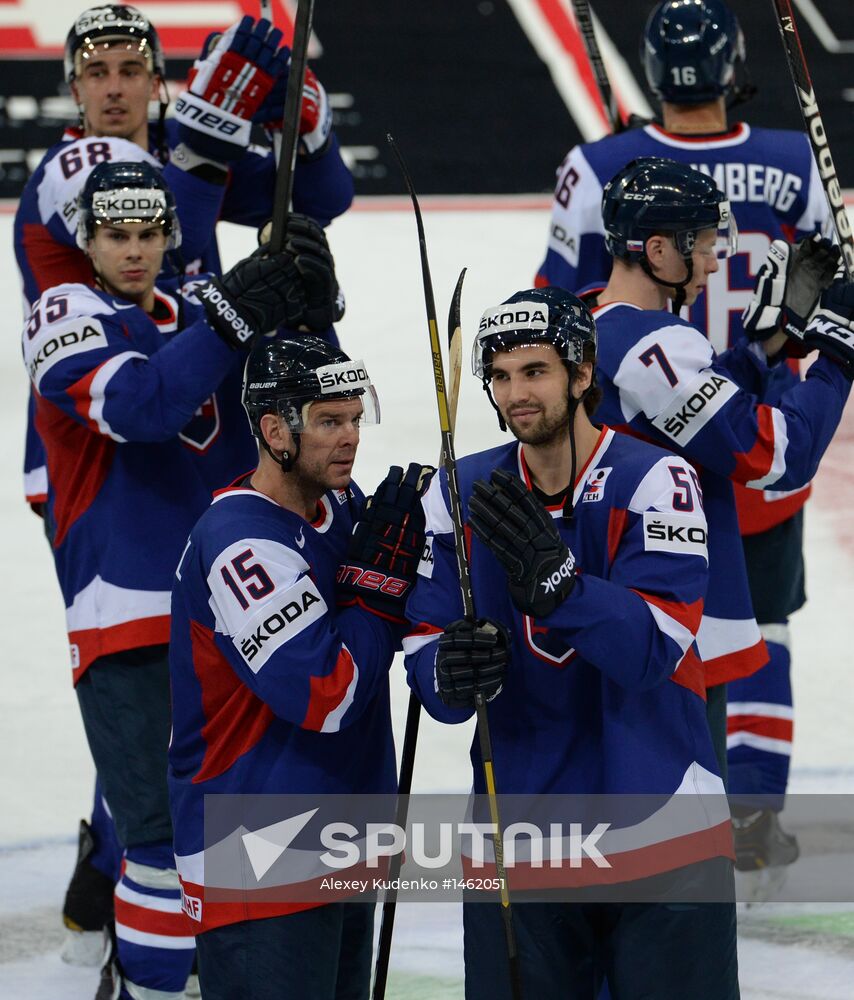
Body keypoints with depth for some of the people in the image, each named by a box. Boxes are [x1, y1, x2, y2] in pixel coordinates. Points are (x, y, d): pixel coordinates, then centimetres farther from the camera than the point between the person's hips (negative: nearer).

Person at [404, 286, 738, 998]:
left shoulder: (655, 481, -11)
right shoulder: (461, 495, 3)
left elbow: (652, 651, -22)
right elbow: (424, 657, 1)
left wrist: (552, 577, -37)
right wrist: (451, 671, -23)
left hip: (661, 835, -4)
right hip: (515, 843, 4)